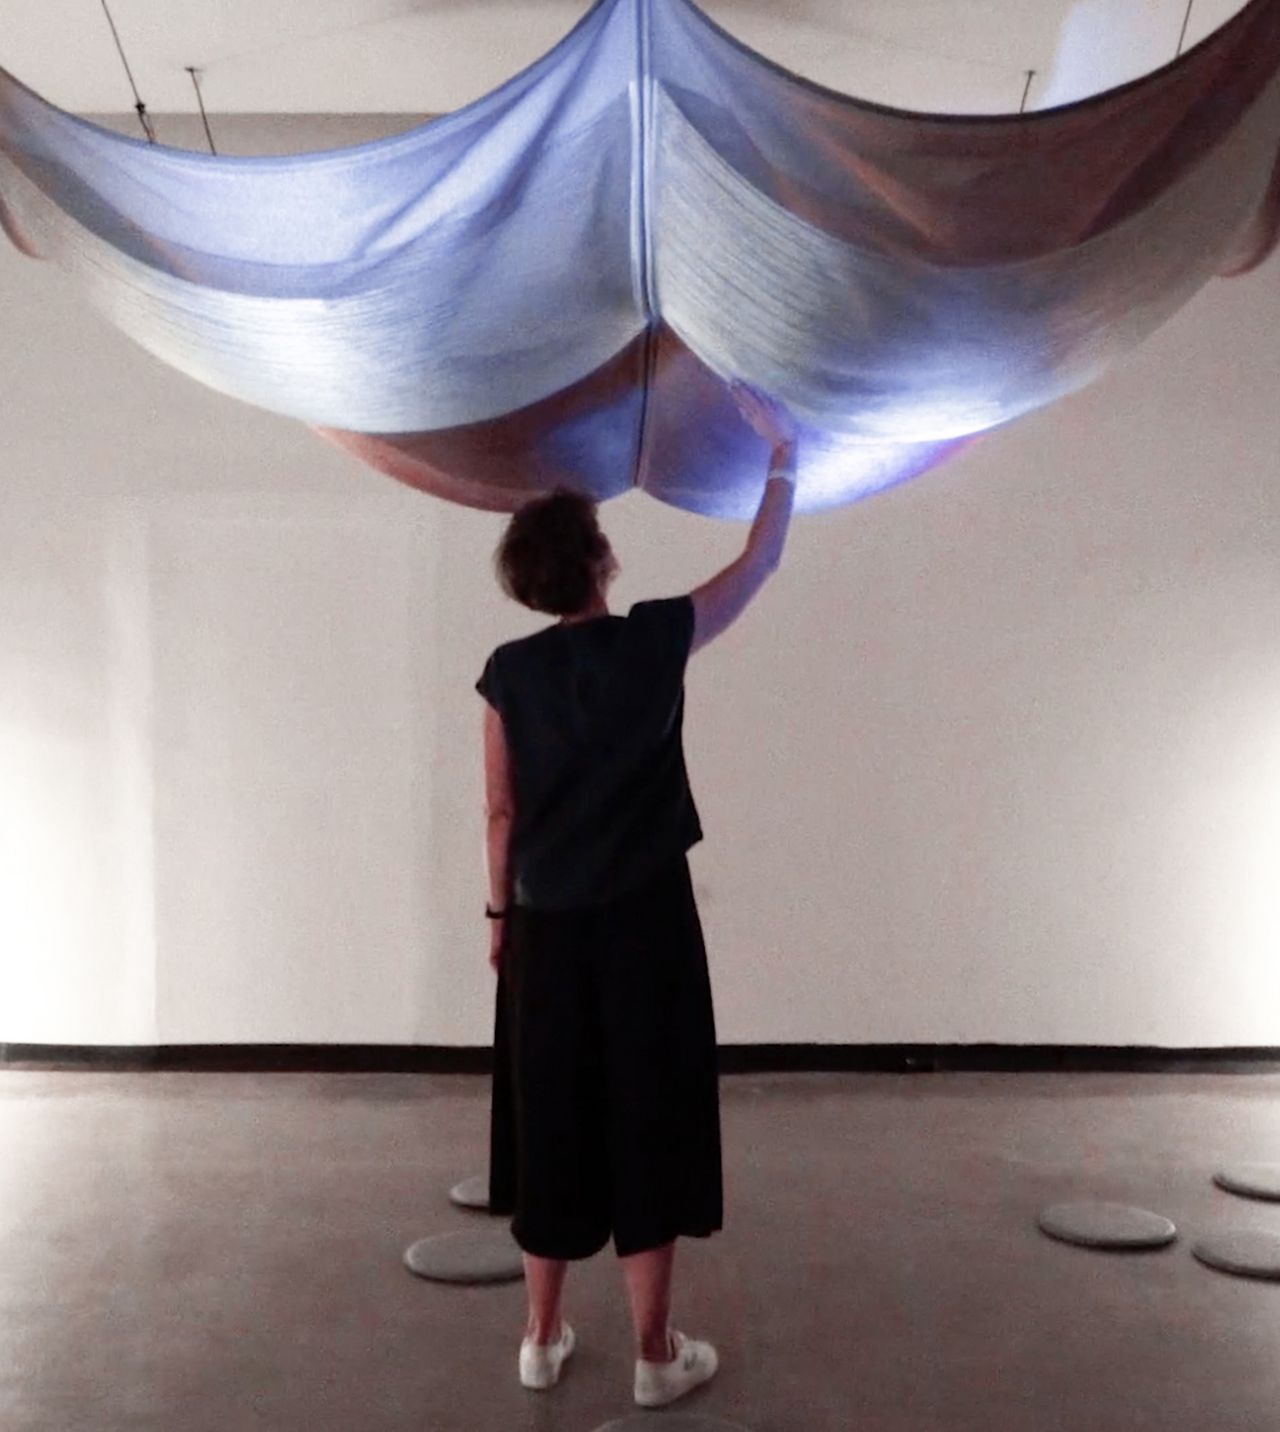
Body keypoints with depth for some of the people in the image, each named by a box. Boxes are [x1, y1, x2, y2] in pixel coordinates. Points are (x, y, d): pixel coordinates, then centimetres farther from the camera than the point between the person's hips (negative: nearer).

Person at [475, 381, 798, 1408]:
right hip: (645, 923, -2)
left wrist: (500, 914, 14)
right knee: (647, 1125, 7)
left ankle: (544, 1339, 26)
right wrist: (784, 451, 15)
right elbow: (761, 562, 4)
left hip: (547, 927, 3)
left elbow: (501, 811, 2)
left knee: (550, 1125, 13)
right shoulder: (657, 641, -9)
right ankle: (657, 1354, 18)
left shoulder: (509, 672, -3)